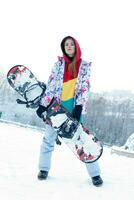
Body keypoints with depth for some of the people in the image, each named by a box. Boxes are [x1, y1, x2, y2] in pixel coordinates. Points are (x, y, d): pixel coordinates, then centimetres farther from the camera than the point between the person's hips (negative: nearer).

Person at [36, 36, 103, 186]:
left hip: (73, 105, -2)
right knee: (49, 137, 3)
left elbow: (85, 88, -2)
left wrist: (79, 106, -14)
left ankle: (95, 174, 1)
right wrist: (43, 104, -4)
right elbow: (51, 84, 3)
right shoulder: (59, 63, 7)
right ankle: (44, 169, 19)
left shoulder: (84, 65, 4)